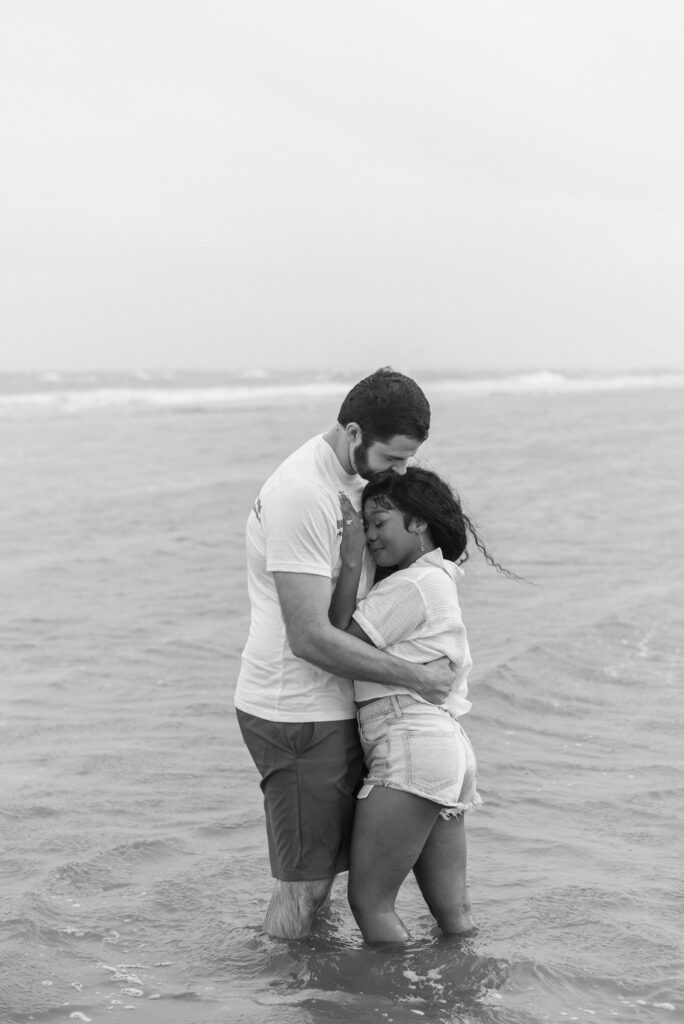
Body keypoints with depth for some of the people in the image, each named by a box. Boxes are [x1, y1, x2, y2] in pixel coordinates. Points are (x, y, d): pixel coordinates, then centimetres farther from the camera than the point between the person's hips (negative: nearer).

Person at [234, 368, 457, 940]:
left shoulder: (354, 478, 8)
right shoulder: (301, 494, -23)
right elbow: (311, 638, -25)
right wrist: (414, 677, -18)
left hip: (333, 707, 9)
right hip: (296, 715, -9)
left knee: (325, 871, 15)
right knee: (302, 885, -2)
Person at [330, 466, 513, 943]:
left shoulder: (412, 585, -10)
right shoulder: (440, 578, 20)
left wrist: (351, 560, -10)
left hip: (412, 750, -10)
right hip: (450, 748, 10)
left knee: (369, 901, -4)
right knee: (453, 912, 11)